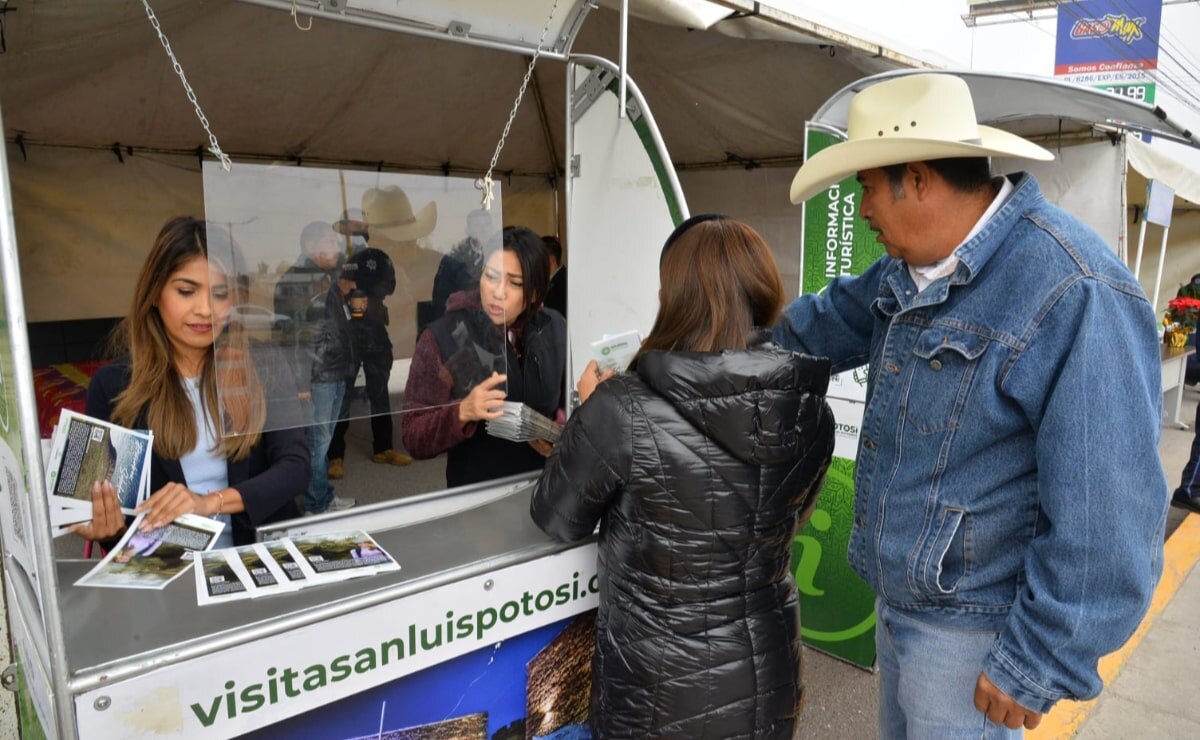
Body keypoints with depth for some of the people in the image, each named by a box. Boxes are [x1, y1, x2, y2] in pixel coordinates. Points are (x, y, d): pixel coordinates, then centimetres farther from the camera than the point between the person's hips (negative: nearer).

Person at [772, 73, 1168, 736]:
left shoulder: (1076, 297, -28)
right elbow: (831, 321, 18)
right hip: (897, 596, 8)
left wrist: (1038, 665, -19)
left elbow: (1106, 518, -26)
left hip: (972, 628, -8)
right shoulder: (915, 265, 0)